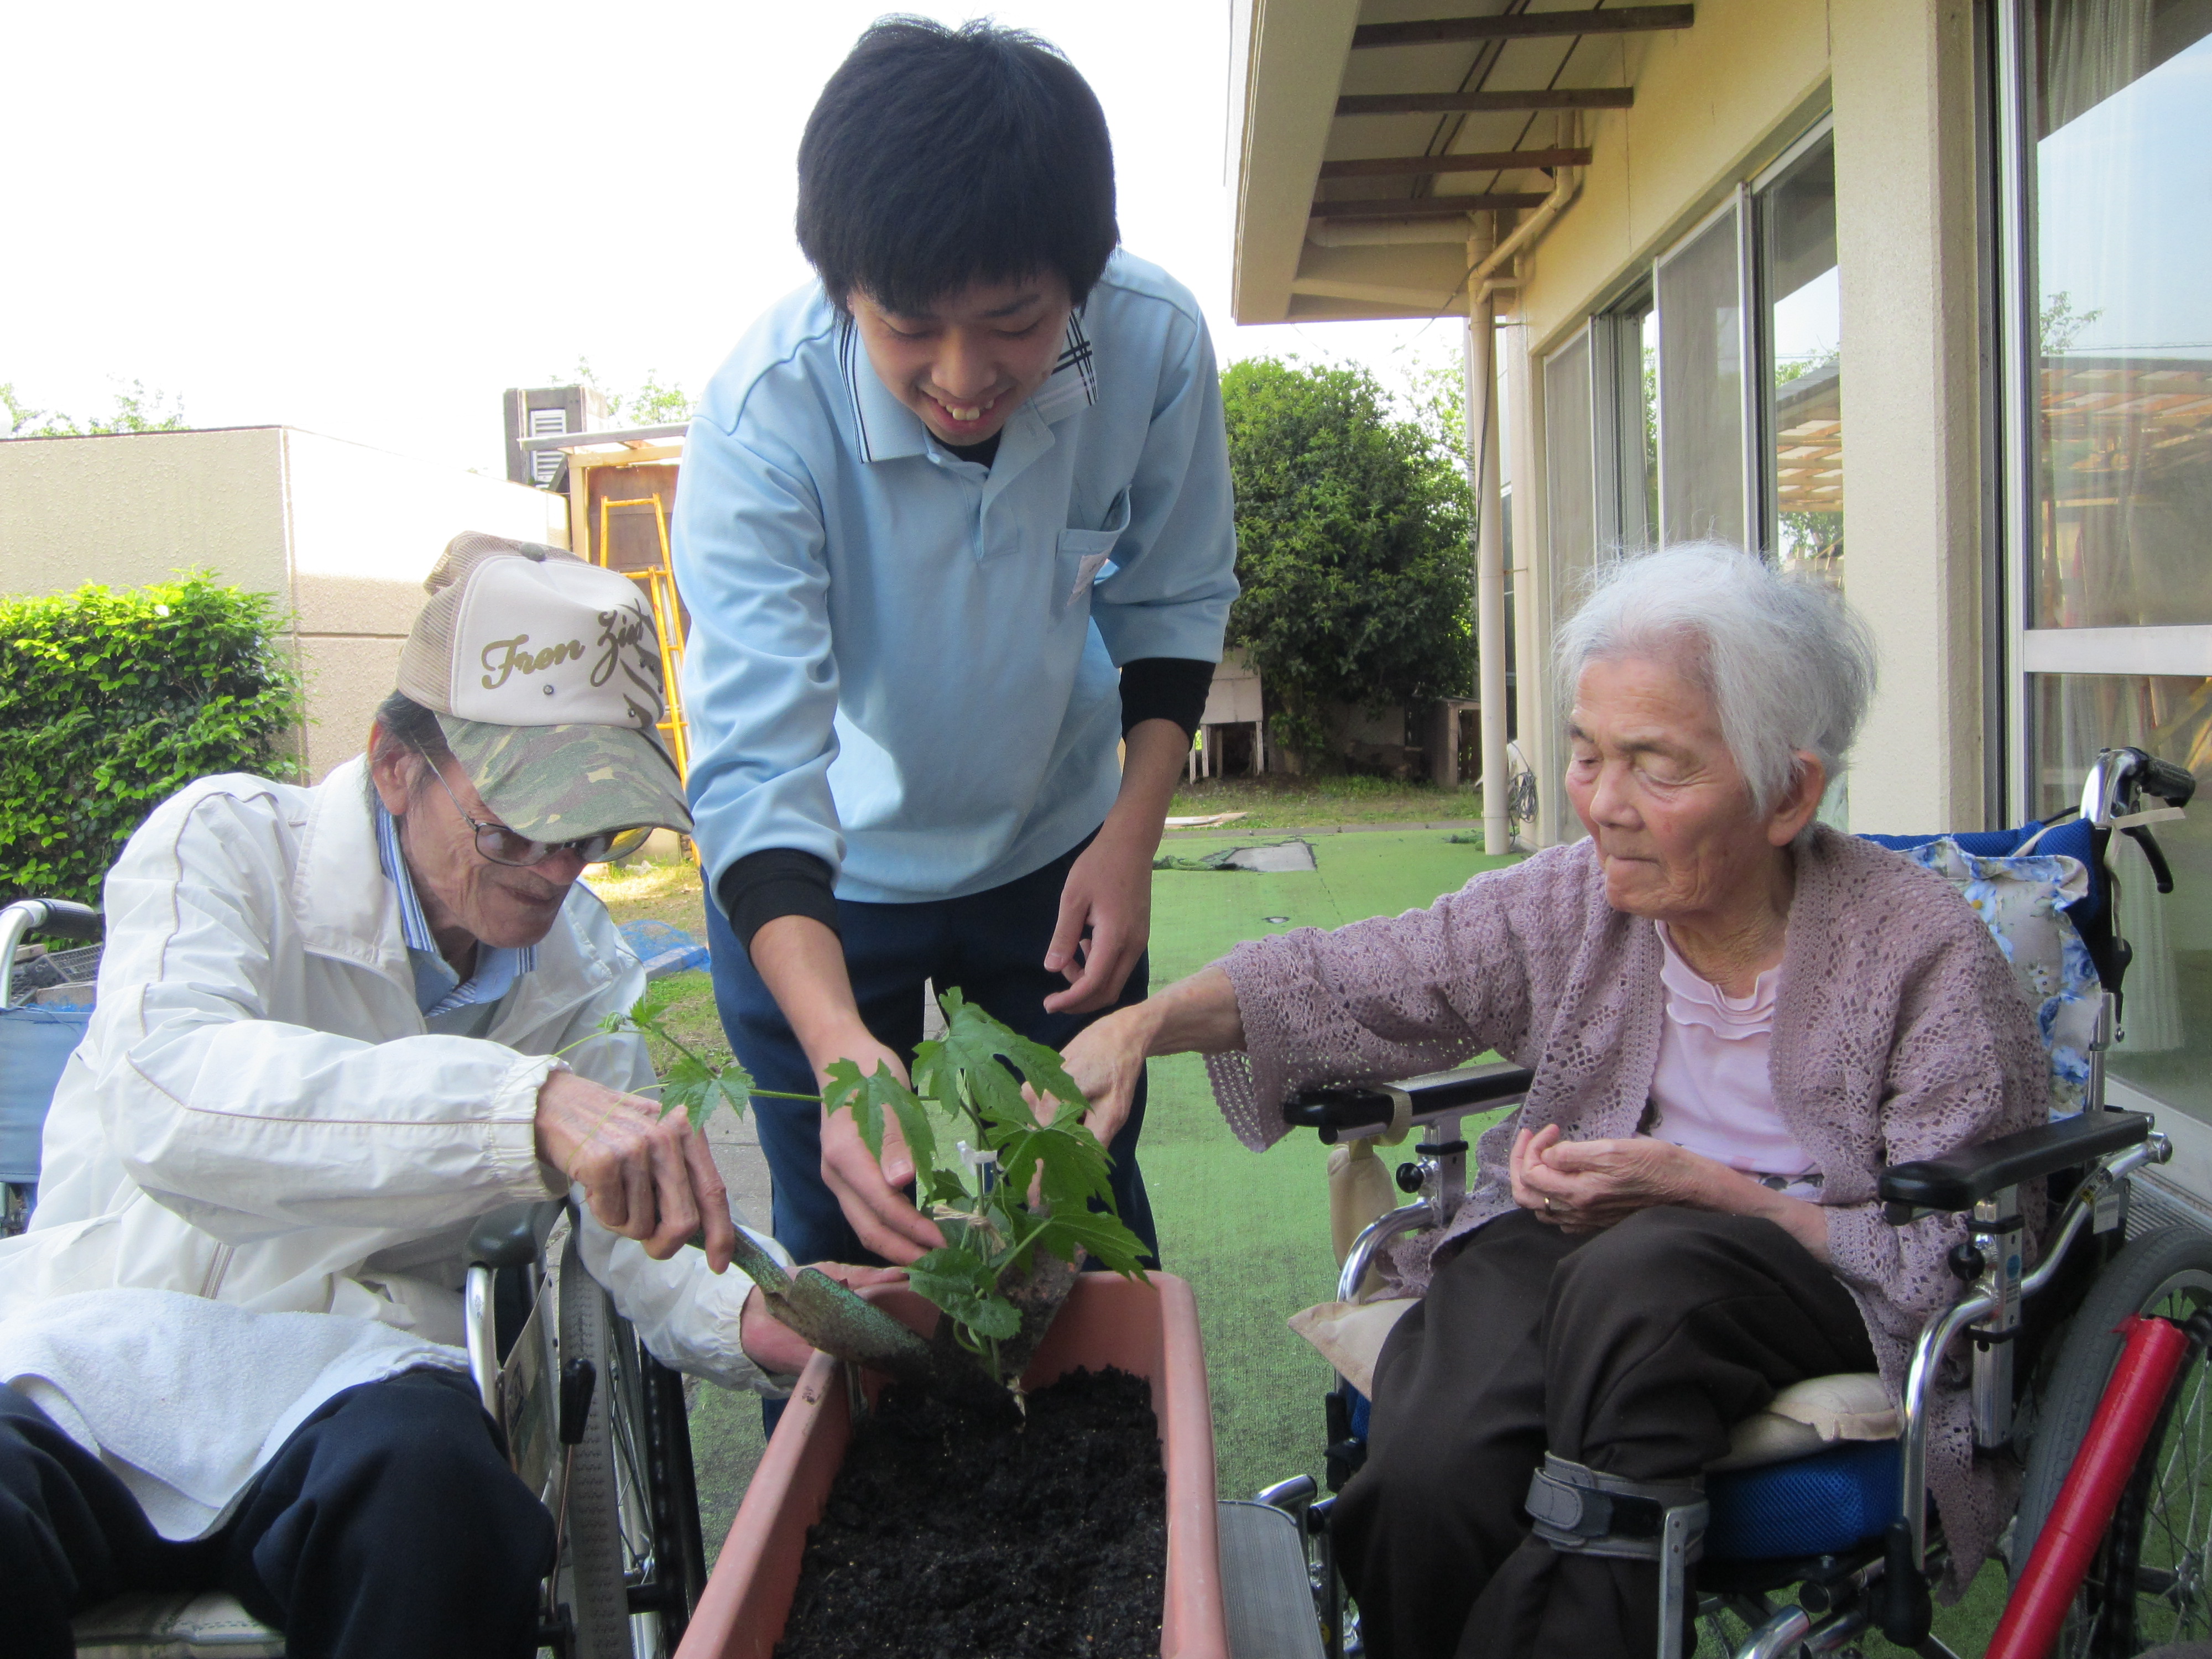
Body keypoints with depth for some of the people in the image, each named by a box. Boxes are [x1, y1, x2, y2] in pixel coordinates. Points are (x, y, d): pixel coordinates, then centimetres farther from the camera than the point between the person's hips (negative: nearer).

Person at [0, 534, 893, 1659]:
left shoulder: (575, 959, 9)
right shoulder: (228, 840, -7)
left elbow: (641, 1225, 7)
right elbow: (169, 1103, -28)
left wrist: (746, 1321, -17)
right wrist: (526, 1106, -41)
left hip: (351, 1377, 3)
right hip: (100, 1345, -3)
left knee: (432, 1476, -32)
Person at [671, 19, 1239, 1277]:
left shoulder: (1155, 342, -22)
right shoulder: (765, 414, -30)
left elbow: (1176, 603, -5)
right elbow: (757, 765, -35)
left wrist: (1134, 827, -17)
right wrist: (839, 1048, -49)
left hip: (1053, 848, 2)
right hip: (815, 875, -2)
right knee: (845, 1239, 6)